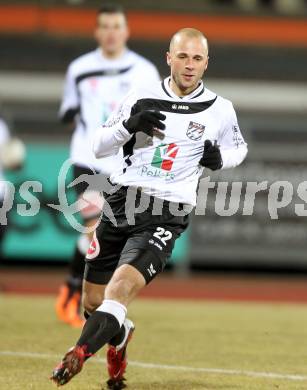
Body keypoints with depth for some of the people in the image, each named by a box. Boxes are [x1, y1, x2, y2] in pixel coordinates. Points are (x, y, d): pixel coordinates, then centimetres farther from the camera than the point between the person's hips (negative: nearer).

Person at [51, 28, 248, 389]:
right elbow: (99, 146, 8)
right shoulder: (142, 97, 6)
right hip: (120, 201, 3)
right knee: (93, 301, 12)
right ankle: (119, 338, 43)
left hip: (166, 213, -3)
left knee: (120, 290, -26)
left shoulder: (219, 110, 3)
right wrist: (129, 124, -11)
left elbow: (239, 148, 22)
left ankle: (77, 356, -33)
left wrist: (219, 157, -2)